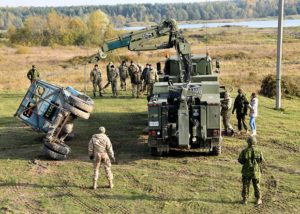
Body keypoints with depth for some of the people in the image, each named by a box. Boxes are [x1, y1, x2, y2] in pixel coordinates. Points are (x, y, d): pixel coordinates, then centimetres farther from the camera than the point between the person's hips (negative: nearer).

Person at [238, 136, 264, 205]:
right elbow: (262, 161, -1)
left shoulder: (244, 151, -13)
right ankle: (258, 200, 19)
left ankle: (245, 199, 14)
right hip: (256, 171, 1)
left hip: (246, 171, -1)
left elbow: (240, 160, -4)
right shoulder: (258, 152, -11)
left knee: (245, 185, 11)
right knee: (257, 186, 15)